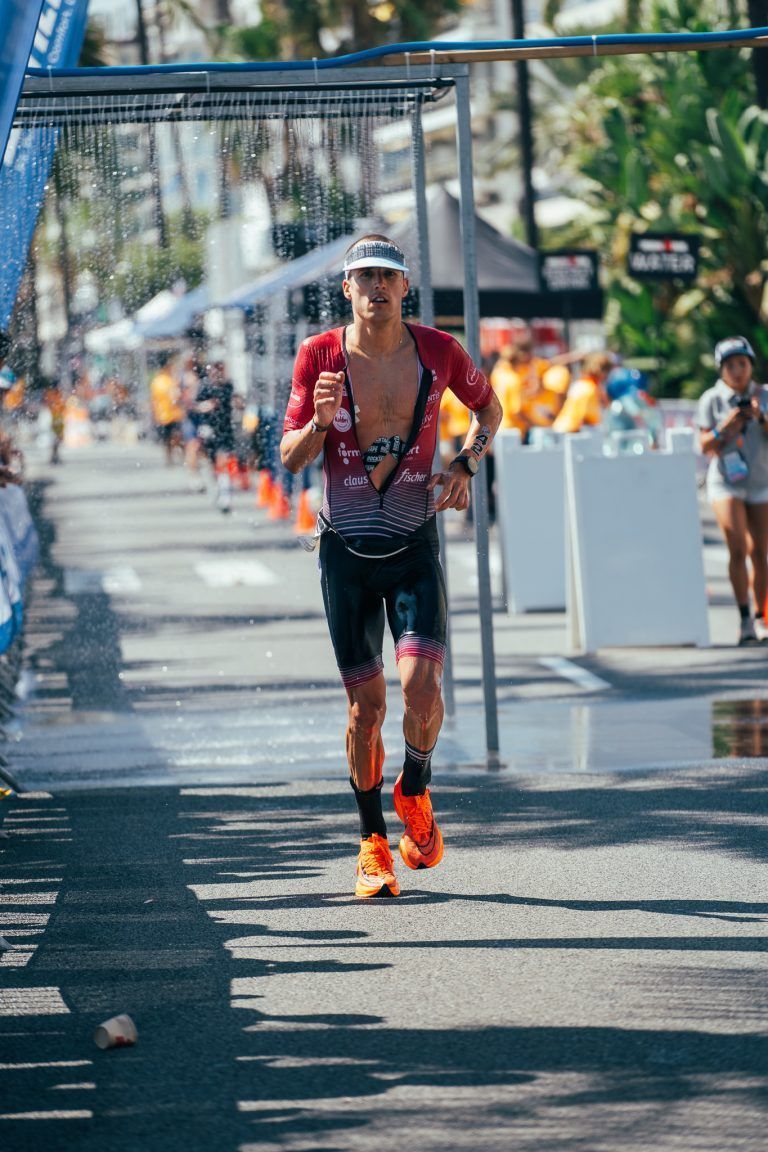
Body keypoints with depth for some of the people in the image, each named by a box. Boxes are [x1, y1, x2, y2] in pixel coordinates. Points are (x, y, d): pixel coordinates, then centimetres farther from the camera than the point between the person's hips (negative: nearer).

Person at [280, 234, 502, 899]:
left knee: (421, 686, -17)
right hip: (345, 551, 0)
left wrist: (466, 465, -1)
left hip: (415, 547, 0)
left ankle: (415, 792, 13)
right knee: (366, 703, 0)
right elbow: (290, 457, -1)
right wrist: (321, 421, -22)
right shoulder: (320, 356, -5)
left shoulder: (437, 351, -3)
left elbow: (489, 406, 17)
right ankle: (373, 842, 17)